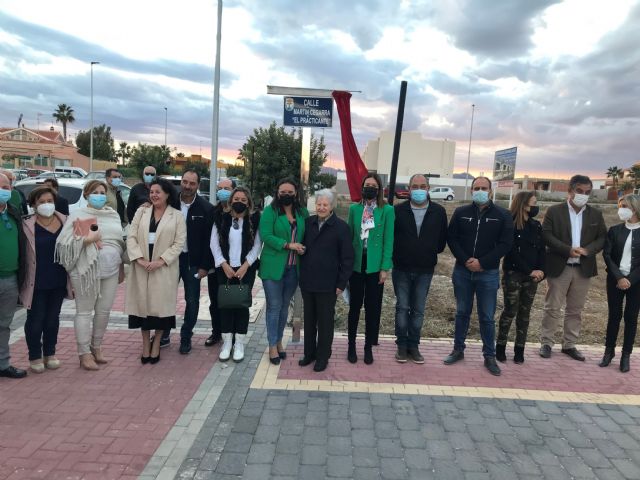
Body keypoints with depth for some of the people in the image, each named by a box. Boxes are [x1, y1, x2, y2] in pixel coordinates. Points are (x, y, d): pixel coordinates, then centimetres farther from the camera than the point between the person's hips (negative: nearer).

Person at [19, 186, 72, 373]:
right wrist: (22, 279, -10)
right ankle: (35, 357, 24)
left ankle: (50, 353, 30)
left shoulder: (65, 222, 2)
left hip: (58, 281, 3)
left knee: (53, 319, 15)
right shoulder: (27, 225, -10)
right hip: (37, 282, -3)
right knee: (35, 320, 7)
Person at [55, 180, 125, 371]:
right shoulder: (78, 215, -1)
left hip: (110, 269, 5)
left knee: (104, 310, 9)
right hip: (87, 270, -5)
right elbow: (65, 242, -9)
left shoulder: (113, 215, 14)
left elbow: (120, 242, 18)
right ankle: (84, 354, 11)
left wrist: (122, 267, 17)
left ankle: (96, 347, 26)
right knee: (84, 311, 2)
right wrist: (87, 239, -19)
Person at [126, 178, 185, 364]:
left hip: (164, 268, -2)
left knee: (161, 305, 1)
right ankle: (145, 344, 19)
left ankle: (156, 345, 16)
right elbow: (131, 237, 3)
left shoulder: (177, 216, 2)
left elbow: (179, 242, -5)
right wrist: (139, 259, -12)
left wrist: (161, 260, -14)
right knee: (143, 304, 6)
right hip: (141, 267, 3)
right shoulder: (141, 212, 10)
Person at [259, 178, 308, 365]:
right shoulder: (270, 211, -5)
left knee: (285, 305, 15)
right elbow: (266, 236, -14)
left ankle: (279, 340, 30)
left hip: (293, 268, 4)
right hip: (274, 267, -4)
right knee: (274, 306, 3)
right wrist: (288, 245, -20)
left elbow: (308, 236, 13)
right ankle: (272, 345, 15)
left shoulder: (303, 213, 8)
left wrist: (303, 249, -8)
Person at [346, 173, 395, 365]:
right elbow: (349, 236, 7)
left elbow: (388, 240, -3)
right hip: (357, 263, 2)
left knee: (373, 307, 7)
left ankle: (369, 347, 21)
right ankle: (351, 345, 23)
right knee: (355, 305, 9)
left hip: (375, 265, -1)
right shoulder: (354, 209, 5)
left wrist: (385, 268, -8)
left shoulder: (387, 210, -2)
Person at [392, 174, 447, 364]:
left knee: (418, 310, 10)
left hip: (425, 270, 1)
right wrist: (396, 255, 0)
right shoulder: (398, 210, -5)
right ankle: (402, 345, 19)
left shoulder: (438, 211, -2)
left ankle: (413, 345, 22)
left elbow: (442, 238, 7)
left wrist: (432, 253, 4)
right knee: (402, 308, 7)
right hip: (401, 269, -1)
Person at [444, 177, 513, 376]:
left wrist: (482, 263, -14)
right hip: (462, 271, 2)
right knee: (462, 313, 12)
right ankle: (458, 350, 25)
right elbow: (451, 238, 1)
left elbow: (505, 244, -6)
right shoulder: (460, 212, 4)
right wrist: (465, 260, -12)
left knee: (487, 317, 5)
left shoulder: (502, 215, -1)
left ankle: (489, 356, 16)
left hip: (488, 274, -1)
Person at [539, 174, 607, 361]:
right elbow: (546, 235, -10)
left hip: (583, 269, 4)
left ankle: (569, 344, 22)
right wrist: (568, 250, -21)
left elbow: (602, 238, 6)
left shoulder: (596, 214, 8)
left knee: (575, 310, 11)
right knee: (552, 308, 3)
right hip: (559, 267, -3)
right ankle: (546, 342, 14)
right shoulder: (554, 211, -3)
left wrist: (587, 250, -13)